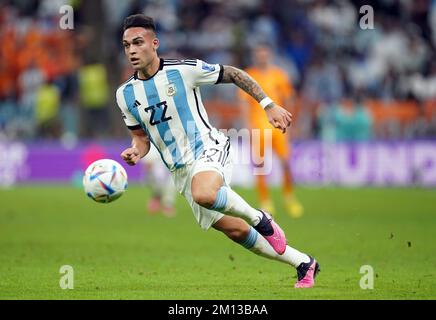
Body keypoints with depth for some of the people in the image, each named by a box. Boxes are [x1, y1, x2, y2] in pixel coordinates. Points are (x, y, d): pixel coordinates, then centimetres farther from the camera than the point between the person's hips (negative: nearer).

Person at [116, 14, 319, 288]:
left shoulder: (183, 70, -10)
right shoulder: (125, 95, 3)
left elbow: (234, 74, 0)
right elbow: (142, 137, 15)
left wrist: (269, 105, -6)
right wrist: (136, 152, -8)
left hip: (209, 150, -6)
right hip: (180, 171, 6)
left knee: (204, 194, -40)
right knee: (236, 231, 7)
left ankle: (260, 219, -12)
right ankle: (304, 264, 24)